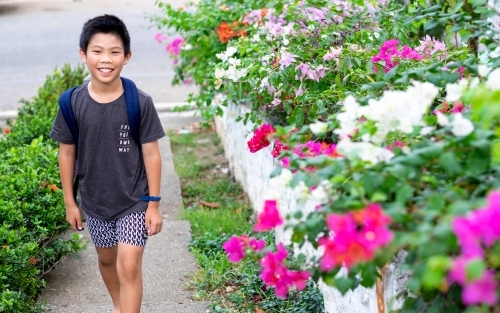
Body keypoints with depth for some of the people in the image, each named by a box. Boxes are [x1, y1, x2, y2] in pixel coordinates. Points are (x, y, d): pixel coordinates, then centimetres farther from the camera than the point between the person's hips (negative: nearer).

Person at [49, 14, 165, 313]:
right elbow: (67, 153, -2)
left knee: (129, 266, -9)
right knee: (106, 259, 22)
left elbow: (151, 154, -10)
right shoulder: (72, 103, -13)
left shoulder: (140, 103, -18)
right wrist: (70, 202, 3)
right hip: (95, 200, 3)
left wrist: (154, 204, -8)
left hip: (134, 199, -3)